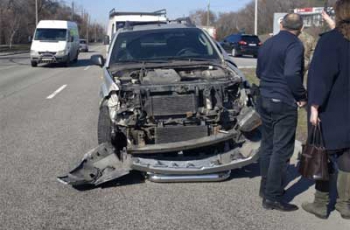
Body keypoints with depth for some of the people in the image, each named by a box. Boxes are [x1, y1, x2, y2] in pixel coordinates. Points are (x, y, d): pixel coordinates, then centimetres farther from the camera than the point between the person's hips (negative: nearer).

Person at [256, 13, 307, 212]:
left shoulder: (267, 44, 12)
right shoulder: (295, 45, -14)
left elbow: (259, 72, 20)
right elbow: (292, 75, -25)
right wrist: (302, 96, -13)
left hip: (265, 100, 8)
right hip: (284, 103, -8)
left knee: (268, 145, 17)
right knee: (282, 150, -3)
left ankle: (266, 187, 27)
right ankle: (272, 197, 1)